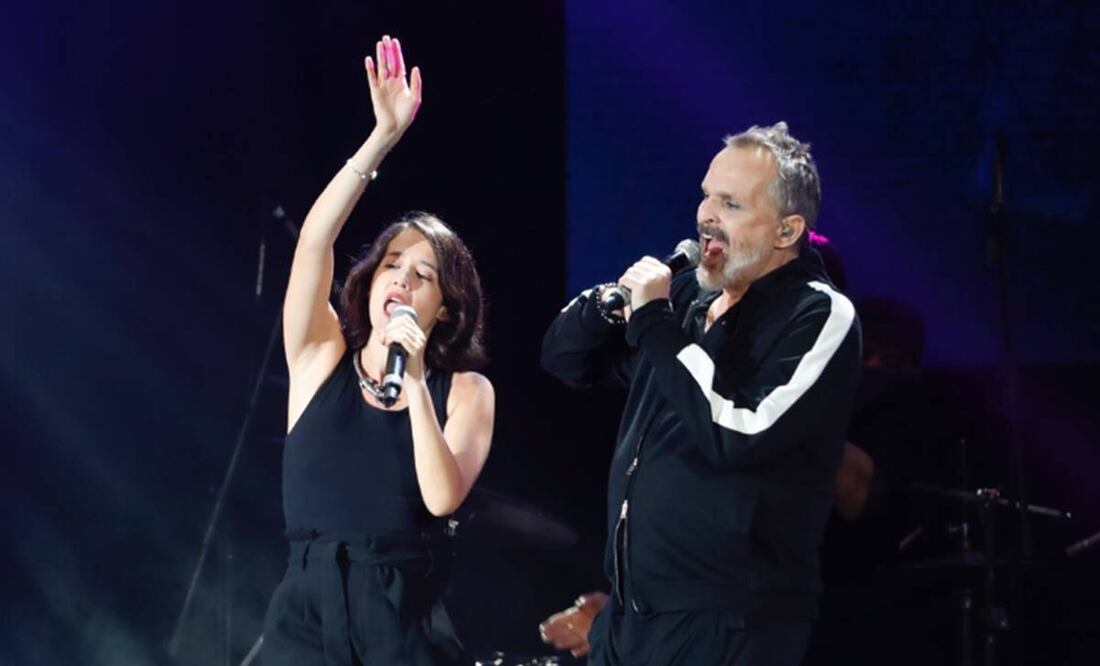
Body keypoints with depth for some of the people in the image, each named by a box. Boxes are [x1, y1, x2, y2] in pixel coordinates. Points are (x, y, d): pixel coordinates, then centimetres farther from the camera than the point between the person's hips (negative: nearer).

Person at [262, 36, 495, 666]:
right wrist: (385, 136, -15)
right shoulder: (322, 359, 6)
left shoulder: (466, 392, 3)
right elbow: (315, 240, -8)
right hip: (307, 612, 1)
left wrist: (414, 383, -17)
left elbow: (442, 497, -13)